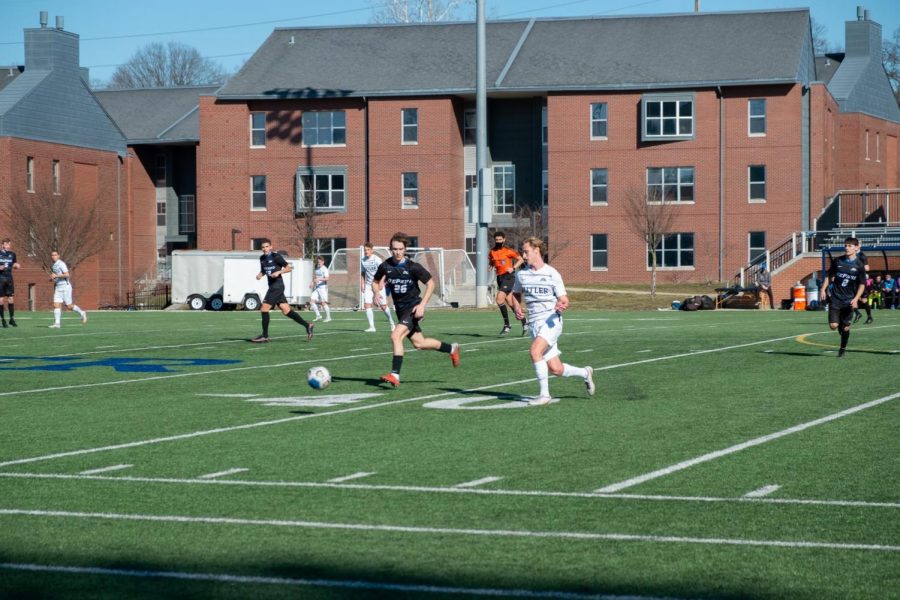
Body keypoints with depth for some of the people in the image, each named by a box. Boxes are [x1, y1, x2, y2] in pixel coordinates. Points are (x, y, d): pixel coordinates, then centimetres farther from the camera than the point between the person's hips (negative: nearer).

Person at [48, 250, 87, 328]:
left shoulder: (61, 264, -12)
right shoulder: (53, 266, 14)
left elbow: (67, 275, -21)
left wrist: (56, 276, -22)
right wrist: (52, 278, 8)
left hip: (65, 286, -7)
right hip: (57, 288, 7)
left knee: (69, 306, -3)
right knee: (56, 305, -6)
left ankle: (82, 313, 19)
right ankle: (56, 323, -10)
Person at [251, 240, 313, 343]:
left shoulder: (276, 257, -10)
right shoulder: (262, 258, 12)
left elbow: (289, 268, -6)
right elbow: (263, 271, 26)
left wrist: (278, 272, -21)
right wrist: (259, 275, 5)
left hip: (277, 285, -8)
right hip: (272, 287, 8)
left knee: (264, 308, -9)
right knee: (286, 310, 6)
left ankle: (265, 336, -4)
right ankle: (307, 325, 11)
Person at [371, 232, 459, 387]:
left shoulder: (413, 267, -16)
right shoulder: (385, 266, -4)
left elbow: (430, 284, -8)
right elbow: (375, 281, 13)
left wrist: (422, 305, -16)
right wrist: (376, 294, -9)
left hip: (413, 308, -6)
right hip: (400, 309, 6)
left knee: (396, 336, -24)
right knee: (419, 343, 16)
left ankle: (395, 375, -22)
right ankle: (452, 349, 40)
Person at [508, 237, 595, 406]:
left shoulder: (552, 274, -5)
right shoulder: (521, 274, 9)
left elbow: (564, 300, -3)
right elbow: (516, 294, 25)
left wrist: (561, 306, -27)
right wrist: (517, 308, 4)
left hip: (551, 321, -5)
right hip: (534, 323, 5)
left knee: (535, 351, -29)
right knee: (556, 369, 3)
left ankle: (544, 394, -19)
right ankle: (585, 373, 32)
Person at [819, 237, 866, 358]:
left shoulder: (859, 265, -5)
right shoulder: (837, 261, 0)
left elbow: (862, 284, -1)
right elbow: (829, 276, 11)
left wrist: (856, 299, -13)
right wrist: (823, 289, 0)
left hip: (849, 301, -1)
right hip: (835, 298, 1)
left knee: (845, 327, 3)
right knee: (833, 325, -10)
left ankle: (843, 348, 24)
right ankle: (840, 326, 26)